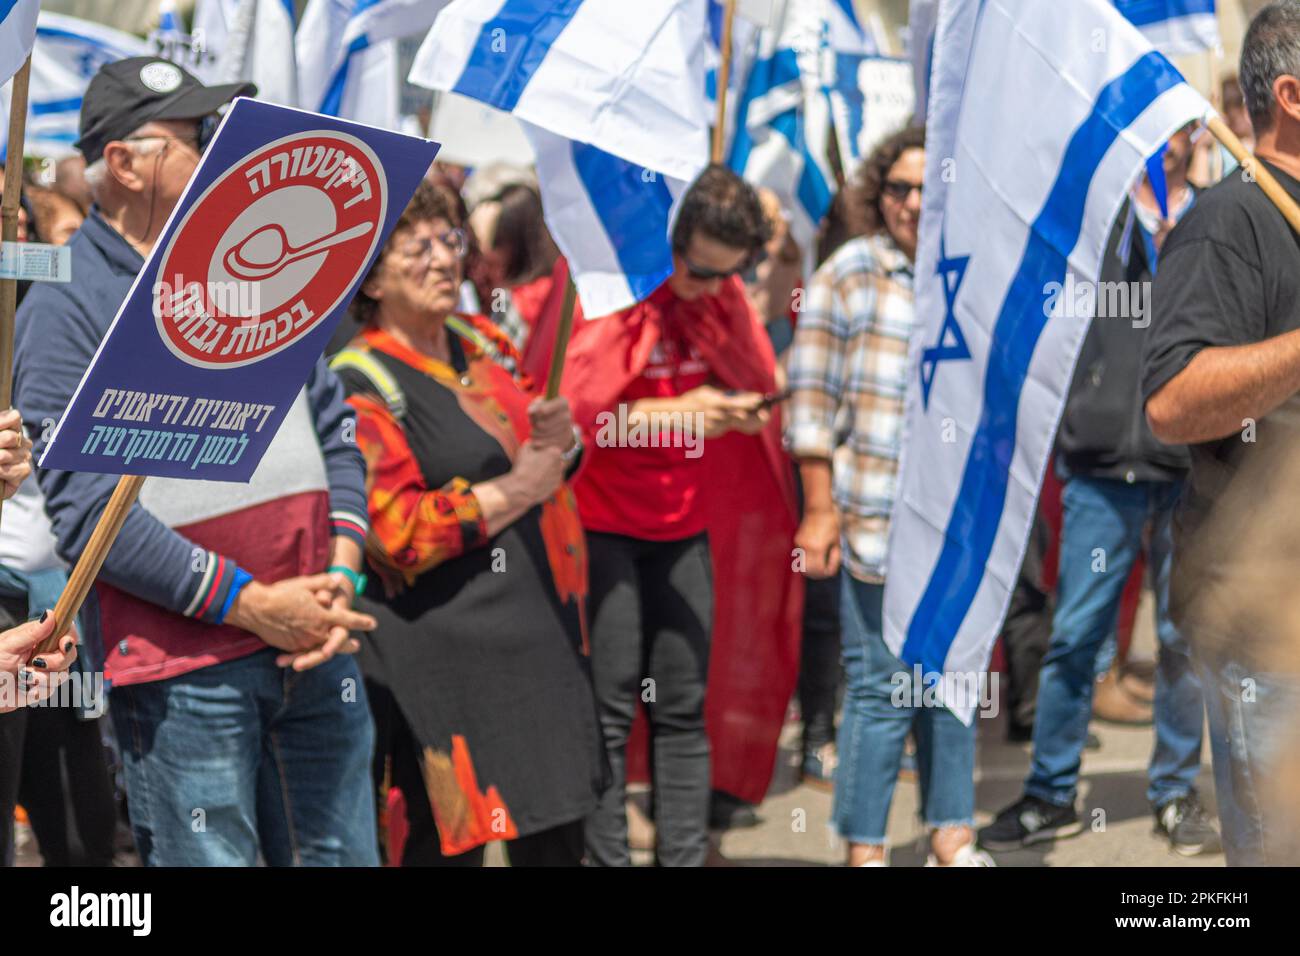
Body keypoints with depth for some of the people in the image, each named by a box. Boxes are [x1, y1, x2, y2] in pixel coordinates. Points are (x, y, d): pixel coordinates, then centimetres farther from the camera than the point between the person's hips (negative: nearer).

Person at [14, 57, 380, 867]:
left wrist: (339, 574, 0)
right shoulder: (65, 306, -7)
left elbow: (332, 426, 17)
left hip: (315, 648, 6)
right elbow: (85, 510, -14)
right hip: (183, 669, -6)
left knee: (344, 852, 10)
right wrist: (251, 604, -15)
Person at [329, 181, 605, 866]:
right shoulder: (359, 385, -11)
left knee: (556, 834, 11)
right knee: (451, 840, -1)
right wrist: (510, 493, -14)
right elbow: (394, 532, -18)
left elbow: (526, 457, 25)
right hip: (442, 655, -7)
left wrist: (558, 439, 1)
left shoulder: (484, 345, 12)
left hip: (540, 630, 8)